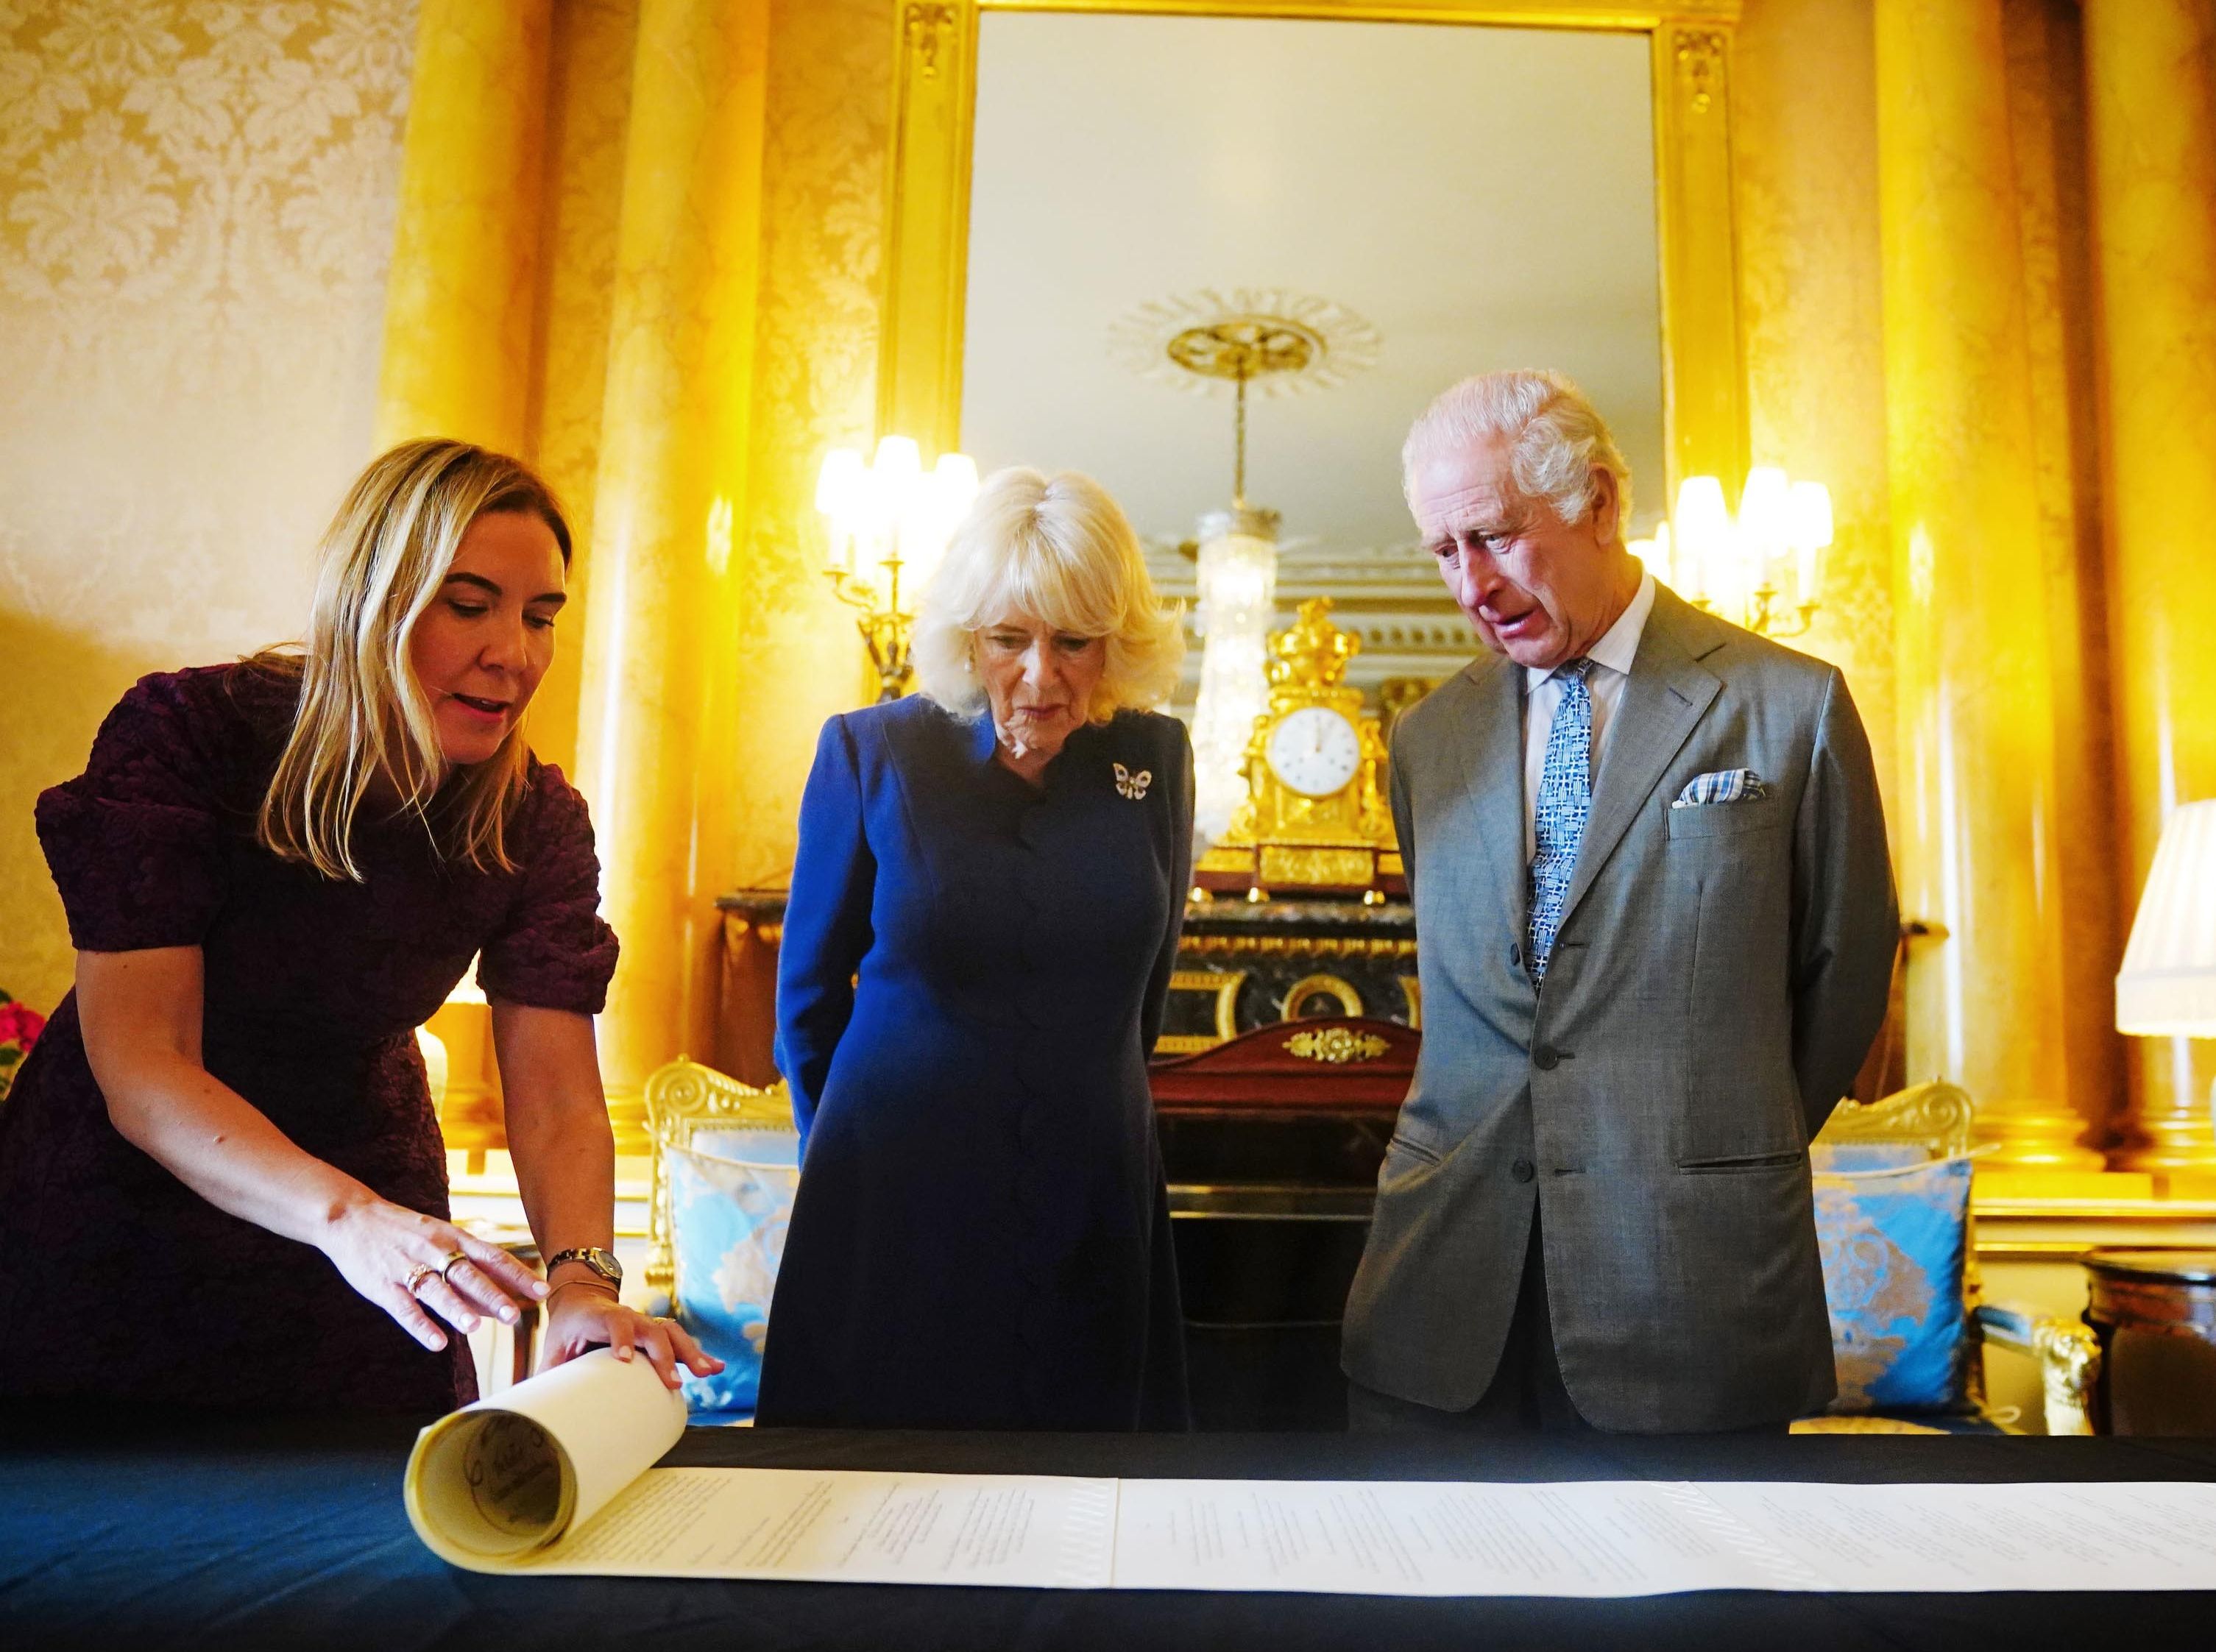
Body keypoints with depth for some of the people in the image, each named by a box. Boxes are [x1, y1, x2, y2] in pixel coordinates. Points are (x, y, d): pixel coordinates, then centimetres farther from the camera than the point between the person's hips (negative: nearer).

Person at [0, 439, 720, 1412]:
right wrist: (347, 1217, -44)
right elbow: (140, 1070, -28)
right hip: (117, 1220, -2)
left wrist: (579, 1277, -39)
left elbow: (558, 1100, -19)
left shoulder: (536, 824, -14)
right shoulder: (186, 733, -23)